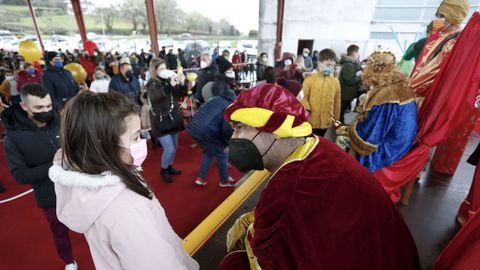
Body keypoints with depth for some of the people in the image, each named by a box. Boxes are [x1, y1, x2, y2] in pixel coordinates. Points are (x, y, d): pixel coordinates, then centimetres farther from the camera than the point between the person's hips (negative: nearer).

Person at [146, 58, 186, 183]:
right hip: (161, 121, -5)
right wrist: (170, 85, -38)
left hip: (173, 118, 6)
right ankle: (164, 170, 20)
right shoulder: (152, 84, -9)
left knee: (174, 147, 15)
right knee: (169, 149, -5)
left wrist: (182, 84, -11)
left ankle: (169, 166, 37)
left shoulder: (169, 79, 4)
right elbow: (154, 98, -30)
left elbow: (180, 94, 10)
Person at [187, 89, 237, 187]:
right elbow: (227, 128, -14)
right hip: (206, 132, -8)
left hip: (193, 128, 8)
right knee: (221, 154, 14)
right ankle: (224, 180, 31)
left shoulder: (216, 98, 20)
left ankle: (201, 178, 32)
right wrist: (227, 144, 3)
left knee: (209, 151, 28)